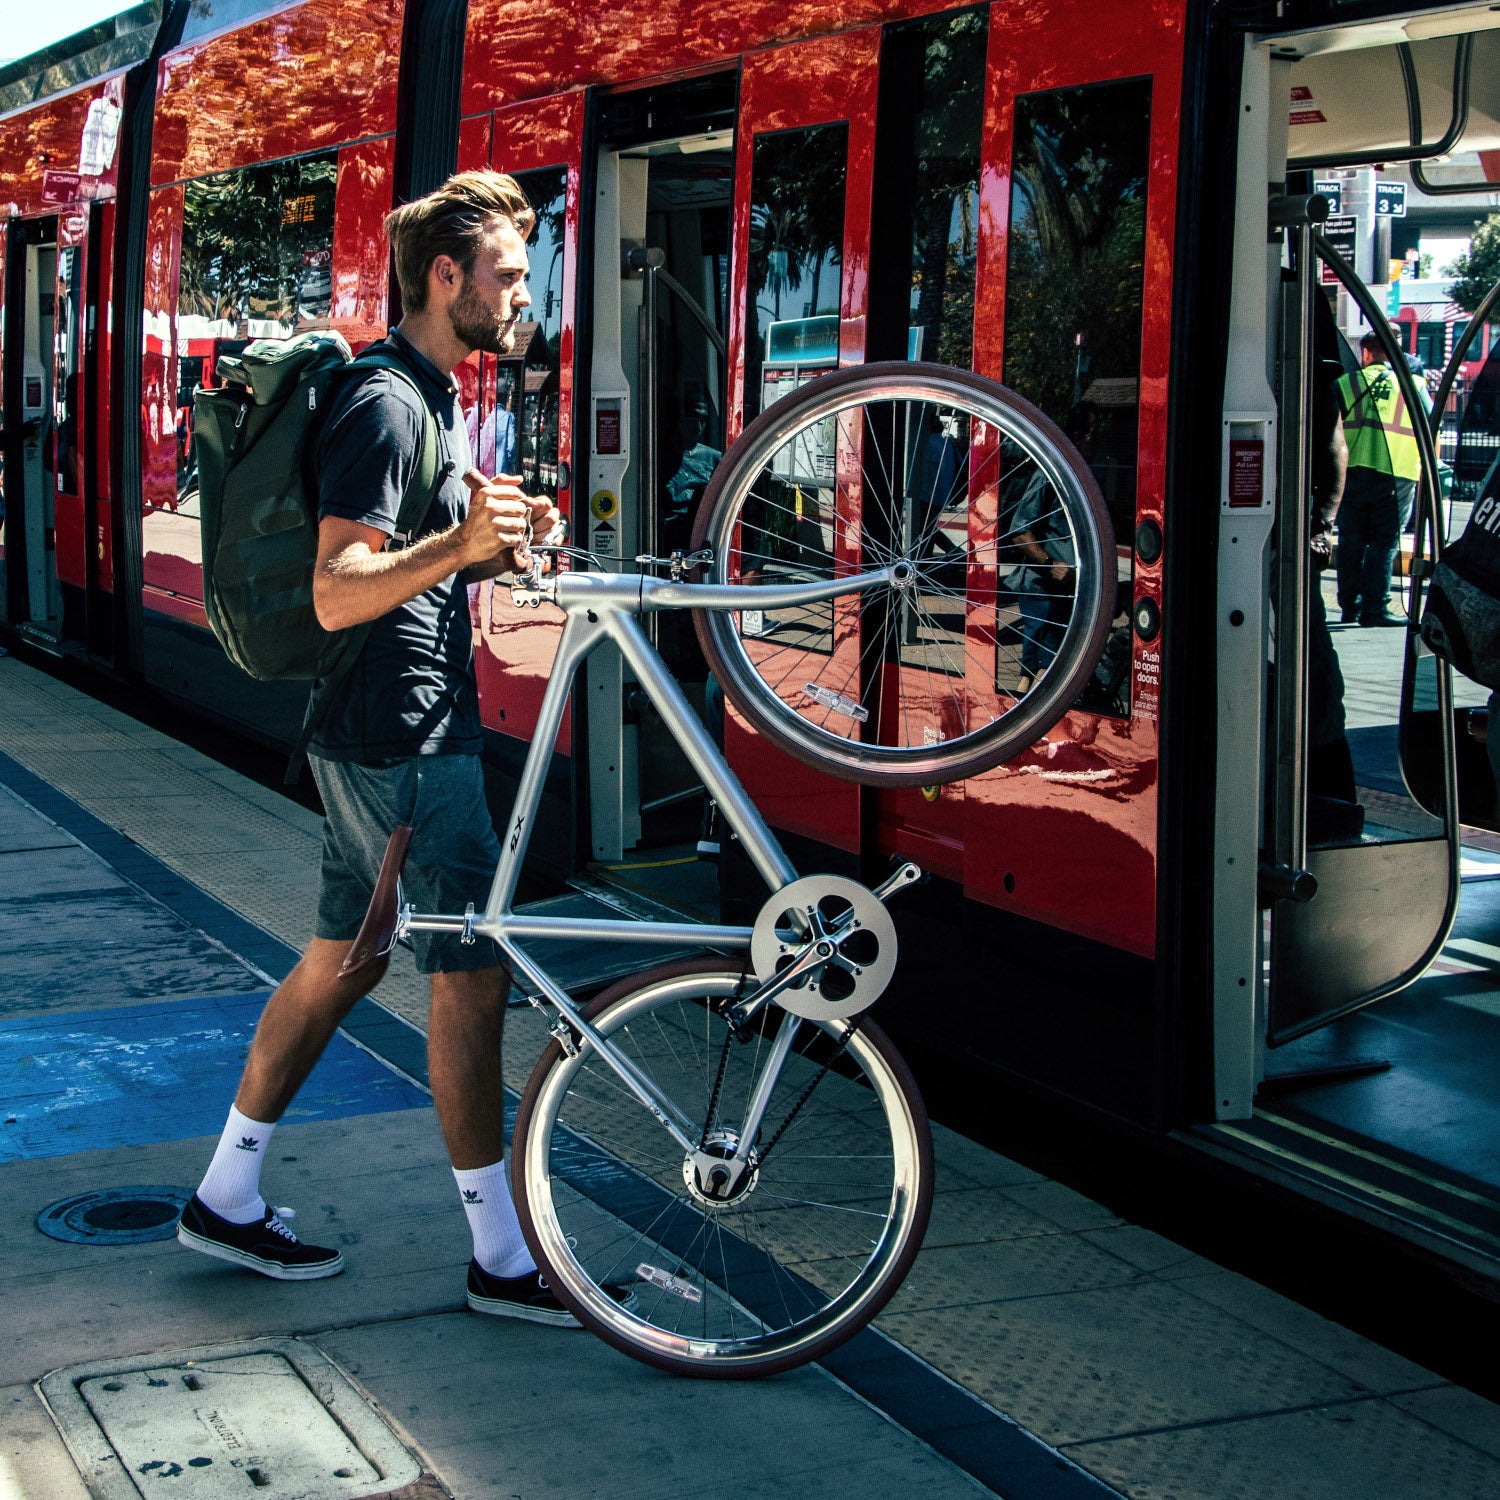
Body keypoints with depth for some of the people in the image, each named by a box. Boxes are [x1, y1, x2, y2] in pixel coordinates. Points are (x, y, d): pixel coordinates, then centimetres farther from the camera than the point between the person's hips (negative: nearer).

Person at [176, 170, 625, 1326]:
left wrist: (502, 544, 10)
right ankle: (503, 1260, 4)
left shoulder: (436, 399, 16)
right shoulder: (387, 409, -17)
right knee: (473, 975, -5)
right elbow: (337, 595, -24)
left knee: (343, 960, 15)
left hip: (386, 736, 11)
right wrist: (460, 545, -39)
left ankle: (227, 1197, 26)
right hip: (403, 739, -11)